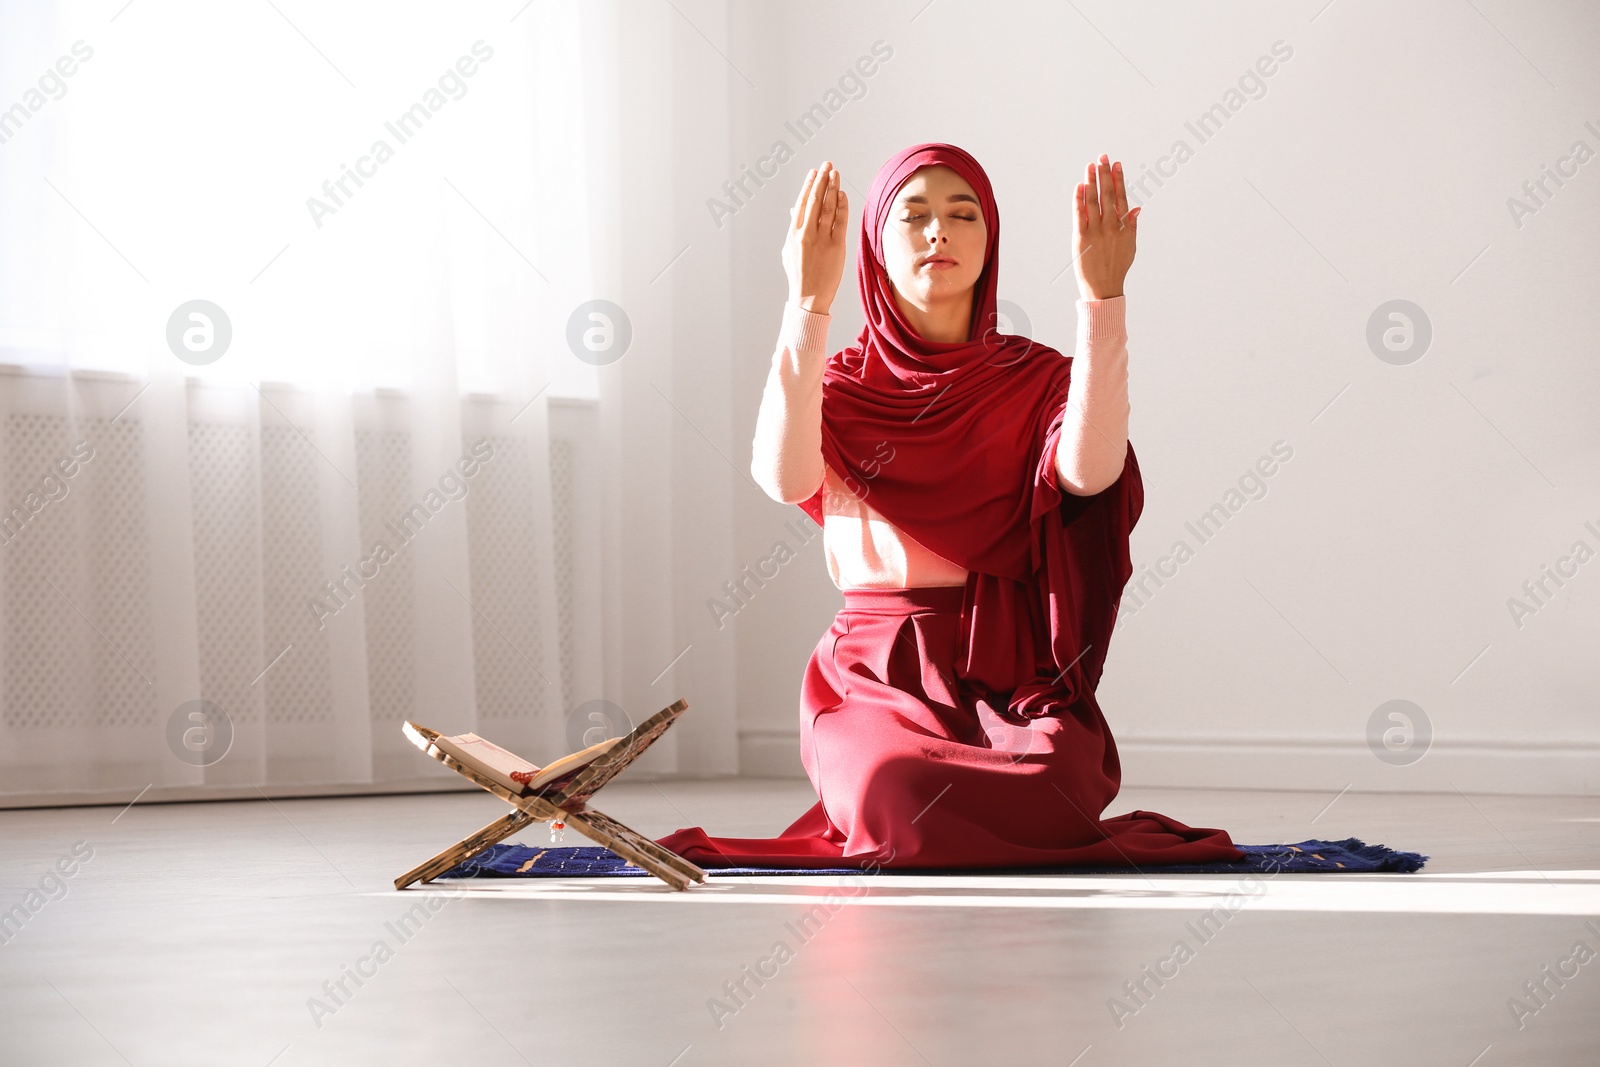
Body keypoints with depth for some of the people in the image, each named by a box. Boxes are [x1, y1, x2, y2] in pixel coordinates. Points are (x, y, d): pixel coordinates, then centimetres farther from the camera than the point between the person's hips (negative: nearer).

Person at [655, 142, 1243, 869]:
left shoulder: (1036, 377, 8)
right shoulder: (841, 385, 7)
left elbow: (1090, 469, -17)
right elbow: (784, 476, -17)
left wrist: (1102, 295, -21)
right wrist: (808, 305, -22)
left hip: (1019, 680, 1)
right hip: (877, 679, -1)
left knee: (1053, 797, -32)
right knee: (898, 792, -35)